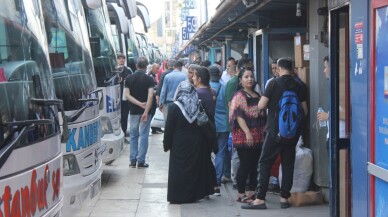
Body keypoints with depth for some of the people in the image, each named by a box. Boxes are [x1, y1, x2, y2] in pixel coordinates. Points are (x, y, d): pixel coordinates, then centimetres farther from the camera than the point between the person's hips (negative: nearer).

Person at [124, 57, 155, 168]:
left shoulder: (129, 78, 2)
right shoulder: (149, 79, -7)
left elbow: (127, 95, -6)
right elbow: (150, 96, -18)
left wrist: (139, 104, -10)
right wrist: (146, 111, -20)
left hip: (134, 111, 3)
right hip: (145, 110, -3)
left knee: (133, 135, 13)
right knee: (143, 136, 3)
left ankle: (132, 160, 12)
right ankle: (141, 161, 2)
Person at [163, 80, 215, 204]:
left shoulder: (174, 107, -10)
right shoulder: (199, 105, -2)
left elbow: (169, 128, -8)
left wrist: (166, 144, 1)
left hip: (179, 144, -3)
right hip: (197, 143, 3)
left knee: (179, 170, 3)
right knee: (195, 168, 12)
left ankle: (178, 196, 3)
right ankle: (194, 194, 18)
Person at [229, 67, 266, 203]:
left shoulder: (257, 95, 16)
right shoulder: (239, 95, -6)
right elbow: (239, 115, -15)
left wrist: (263, 131, 16)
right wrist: (248, 132, -22)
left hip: (257, 136, 7)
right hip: (243, 136, -7)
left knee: (254, 165, 9)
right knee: (245, 164, -6)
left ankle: (251, 192, 17)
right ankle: (241, 194, 2)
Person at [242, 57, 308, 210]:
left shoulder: (274, 83, -6)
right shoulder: (298, 86, 5)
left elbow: (261, 105, -9)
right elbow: (304, 111, 8)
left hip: (275, 130, -4)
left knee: (265, 163, 0)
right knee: (288, 164, 10)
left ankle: (260, 199, -5)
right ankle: (284, 198, 10)